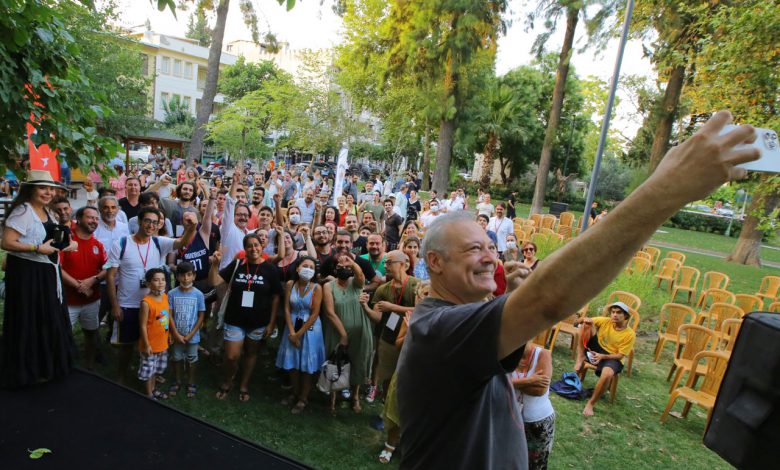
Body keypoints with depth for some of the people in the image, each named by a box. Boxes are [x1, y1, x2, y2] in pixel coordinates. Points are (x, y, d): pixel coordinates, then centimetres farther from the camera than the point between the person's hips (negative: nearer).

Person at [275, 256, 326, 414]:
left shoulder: (317, 288, -15)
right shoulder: (290, 284, -5)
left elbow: (315, 314, -14)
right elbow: (287, 309, -4)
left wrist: (300, 333, -12)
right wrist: (292, 332, -12)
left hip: (310, 328, -3)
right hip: (292, 326, 3)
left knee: (307, 365, 5)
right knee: (292, 362, 13)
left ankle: (303, 398, 22)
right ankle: (295, 394, 33)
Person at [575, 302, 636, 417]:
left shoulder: (630, 334, -11)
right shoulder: (605, 321, -2)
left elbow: (620, 355, -12)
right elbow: (586, 320, 0)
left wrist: (602, 356, -28)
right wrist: (584, 320, -26)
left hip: (612, 358, -3)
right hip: (596, 349, 3)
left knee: (607, 374, -40)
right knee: (587, 324, -20)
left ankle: (590, 404, -20)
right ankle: (580, 358, -16)